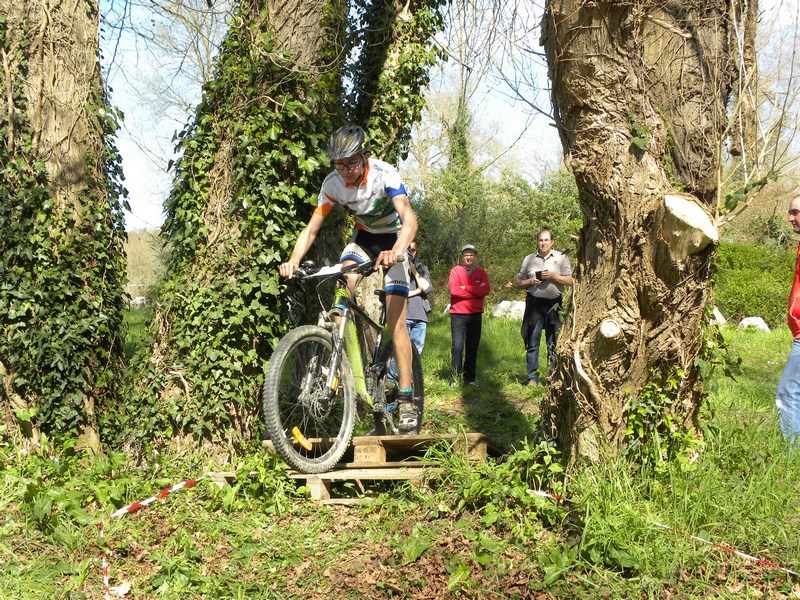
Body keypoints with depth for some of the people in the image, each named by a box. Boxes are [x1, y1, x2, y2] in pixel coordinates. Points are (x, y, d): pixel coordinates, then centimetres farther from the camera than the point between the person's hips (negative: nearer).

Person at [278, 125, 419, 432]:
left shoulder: (384, 173, -29)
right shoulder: (333, 183, -17)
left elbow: (409, 219, -41)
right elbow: (311, 229, -15)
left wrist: (396, 251, -60)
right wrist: (293, 261, -33)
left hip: (393, 240, -4)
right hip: (363, 236, 4)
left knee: (396, 321, -13)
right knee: (343, 286, -28)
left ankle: (406, 401, -9)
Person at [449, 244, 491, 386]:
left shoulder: (481, 273, 10)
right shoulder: (456, 270, 2)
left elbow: (486, 290, -7)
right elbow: (454, 289, -13)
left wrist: (466, 287, -11)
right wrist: (475, 291, -9)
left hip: (475, 314, 3)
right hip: (458, 314, -3)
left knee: (473, 347, 6)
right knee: (457, 347, -7)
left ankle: (470, 378, 13)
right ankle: (455, 378, -2)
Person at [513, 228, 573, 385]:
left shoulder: (561, 258, 7)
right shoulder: (529, 259, 10)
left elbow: (570, 281, 2)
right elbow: (517, 283, 12)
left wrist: (553, 276, -12)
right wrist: (530, 282, -8)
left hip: (554, 303, -1)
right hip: (534, 303, 1)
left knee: (554, 343, 3)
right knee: (532, 342, 1)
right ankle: (532, 378, 5)